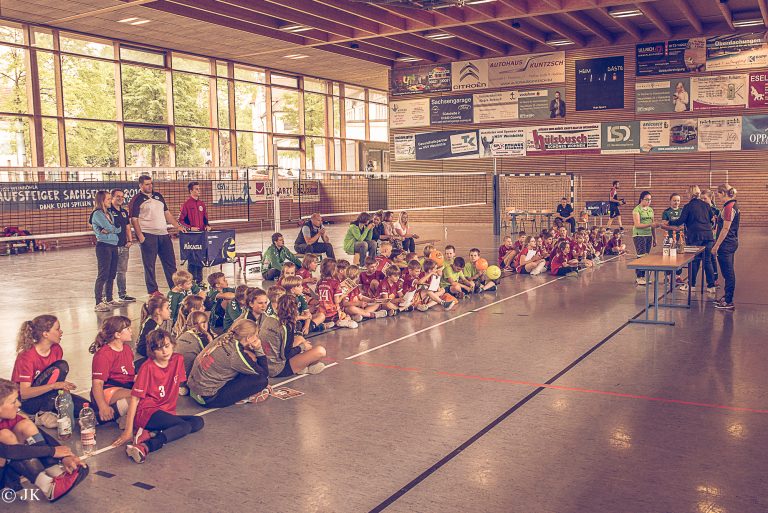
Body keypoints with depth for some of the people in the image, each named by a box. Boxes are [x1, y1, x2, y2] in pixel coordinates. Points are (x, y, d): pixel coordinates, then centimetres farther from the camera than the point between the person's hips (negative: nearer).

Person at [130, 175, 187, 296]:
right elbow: (134, 220, -8)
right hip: (148, 235, -6)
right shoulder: (137, 200, -3)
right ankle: (152, 290, 9)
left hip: (163, 234, 6)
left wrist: (177, 226, 11)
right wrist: (140, 236, -17)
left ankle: (175, 287, 16)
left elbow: (167, 213, 20)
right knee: (149, 264, 1)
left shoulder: (158, 196, 16)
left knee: (170, 261, 8)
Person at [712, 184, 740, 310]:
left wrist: (716, 245, -18)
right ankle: (727, 297, 27)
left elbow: (725, 229, -20)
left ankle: (728, 302, 0)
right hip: (732, 243, 10)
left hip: (726, 244, -10)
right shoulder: (734, 205, 13)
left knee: (728, 273, -5)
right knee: (729, 272, 17)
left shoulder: (728, 207, -18)